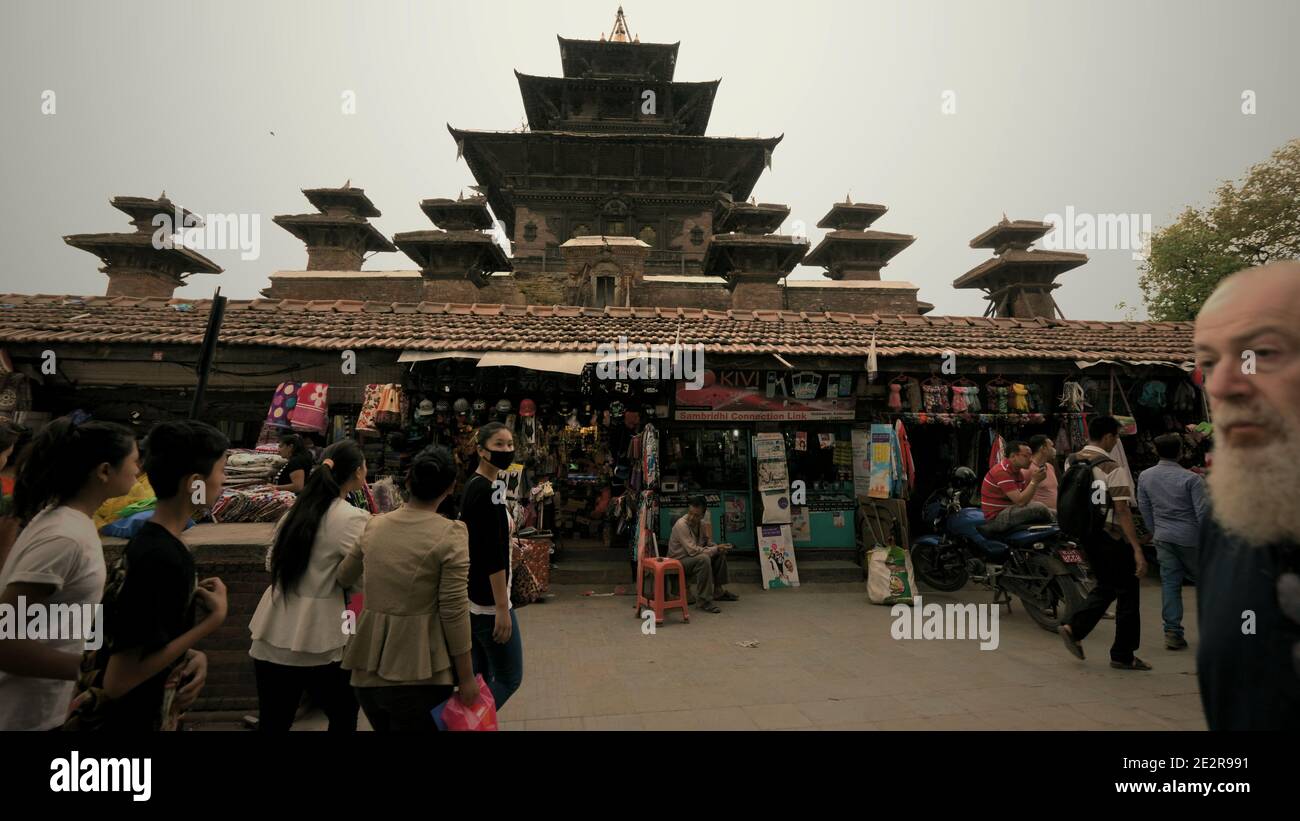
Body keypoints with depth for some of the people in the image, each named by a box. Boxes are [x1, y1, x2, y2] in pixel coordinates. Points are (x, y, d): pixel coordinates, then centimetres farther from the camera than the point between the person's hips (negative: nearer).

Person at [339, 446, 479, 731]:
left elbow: (344, 576, 20)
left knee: (383, 727, 25)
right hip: (419, 671, -5)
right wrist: (467, 678, -5)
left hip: (369, 664, 6)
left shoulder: (375, 525, 2)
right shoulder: (450, 533, -13)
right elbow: (454, 613, -14)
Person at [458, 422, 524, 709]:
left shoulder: (472, 486, 11)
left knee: (479, 677, 15)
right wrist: (502, 607, -21)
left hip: (472, 597, 10)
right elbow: (494, 554, -23)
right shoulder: (490, 490, -19)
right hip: (488, 599, -10)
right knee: (509, 678, 1)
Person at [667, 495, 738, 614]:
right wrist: (715, 549, -21)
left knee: (721, 555, 2)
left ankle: (719, 591, 14)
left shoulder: (701, 523, -1)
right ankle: (703, 601, -26)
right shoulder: (681, 524, -26)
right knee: (703, 559, -33)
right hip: (679, 561, -9)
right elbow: (693, 551, -31)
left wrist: (717, 548, -7)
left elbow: (705, 542, 16)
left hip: (693, 557, 9)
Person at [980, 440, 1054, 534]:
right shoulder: (1002, 472, -20)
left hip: (1009, 510, 10)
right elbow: (1020, 501, -25)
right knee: (1038, 507, -23)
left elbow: (1025, 496, 7)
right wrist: (1034, 481, -23)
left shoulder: (1016, 470, 12)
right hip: (996, 518, -10)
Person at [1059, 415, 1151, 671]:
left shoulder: (1072, 461, 5)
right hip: (1111, 537, -7)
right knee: (1127, 593, 8)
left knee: (1105, 587, 22)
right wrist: (1137, 550, -21)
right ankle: (1122, 655, 16)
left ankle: (1074, 628, 8)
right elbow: (1122, 510, -22)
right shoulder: (1113, 469, -18)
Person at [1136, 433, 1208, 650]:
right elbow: (1202, 512, -12)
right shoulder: (1191, 479, -12)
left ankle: (1172, 631, 2)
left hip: (1163, 537, 3)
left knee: (1170, 583, 5)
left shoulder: (1145, 477, 1)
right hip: (1190, 537, -3)